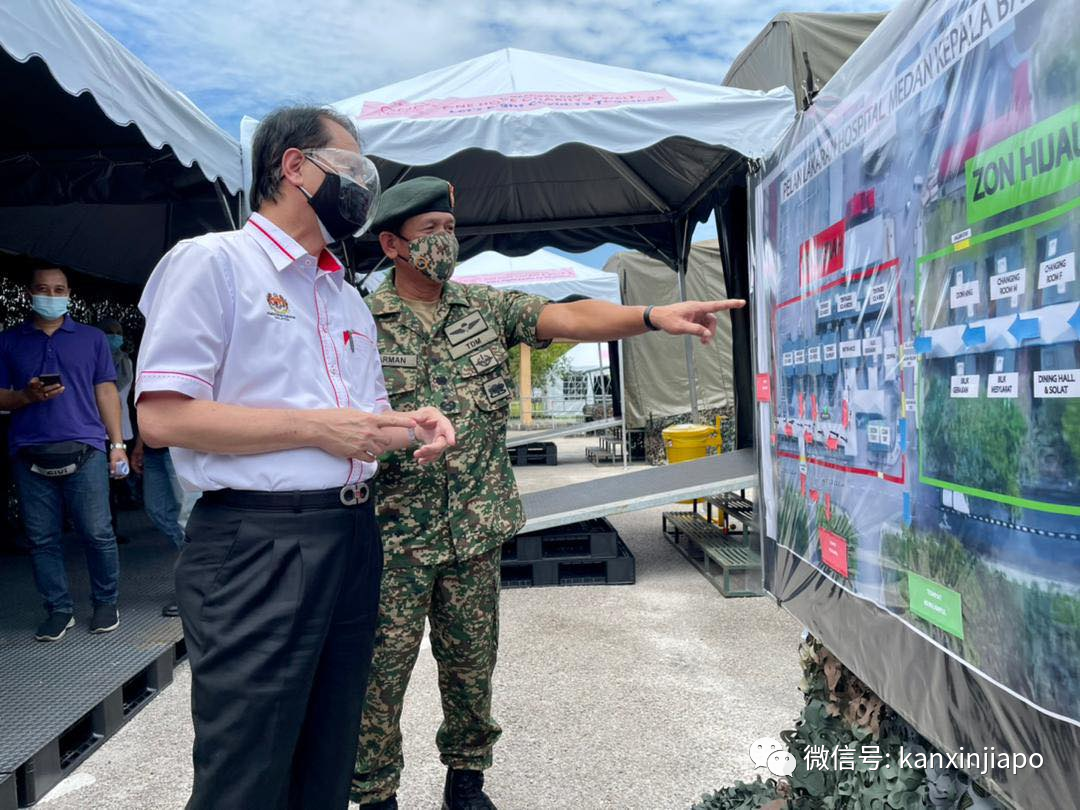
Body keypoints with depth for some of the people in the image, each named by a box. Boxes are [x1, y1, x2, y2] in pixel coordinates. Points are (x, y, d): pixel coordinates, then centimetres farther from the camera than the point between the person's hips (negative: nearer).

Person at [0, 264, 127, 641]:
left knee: (97, 533, -3)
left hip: (84, 450, -1)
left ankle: (106, 603, 11)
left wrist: (117, 444, 4)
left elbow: (106, 392, 10)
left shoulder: (91, 338, 12)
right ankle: (59, 610, 14)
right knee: (42, 539, 4)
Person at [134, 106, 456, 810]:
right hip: (257, 546, -7)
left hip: (355, 536, 8)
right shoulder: (212, 261, -5)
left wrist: (411, 423, 3)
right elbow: (162, 416, -14)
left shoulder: (349, 297, 19)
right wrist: (316, 427, -17)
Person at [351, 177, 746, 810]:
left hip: (477, 530, 3)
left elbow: (567, 317, -8)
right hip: (392, 534, -2)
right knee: (381, 672, 5)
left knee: (473, 664, 15)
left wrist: (653, 316, -22)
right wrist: (395, 435, -21)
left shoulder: (486, 307, 6)